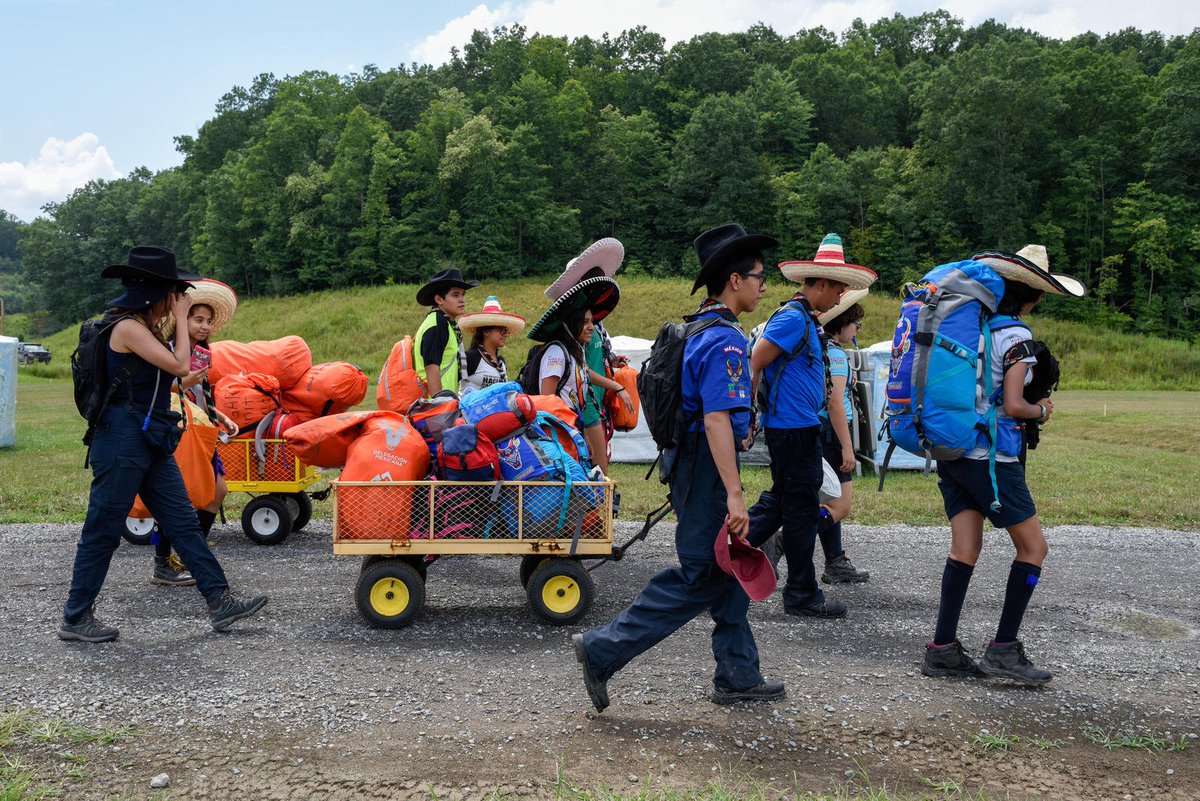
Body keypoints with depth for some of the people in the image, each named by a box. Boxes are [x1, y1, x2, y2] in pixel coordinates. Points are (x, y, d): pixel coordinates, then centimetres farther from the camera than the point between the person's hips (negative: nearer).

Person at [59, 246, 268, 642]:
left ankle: (221, 603, 10)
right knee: (103, 532, 1)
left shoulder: (145, 328, 15)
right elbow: (180, 365, -18)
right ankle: (75, 618, 13)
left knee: (184, 523, 7)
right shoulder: (128, 327, -14)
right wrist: (180, 319, -9)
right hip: (122, 442, -9)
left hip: (151, 444, 9)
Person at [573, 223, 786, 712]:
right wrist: (734, 494, -27)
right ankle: (602, 651, 0)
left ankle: (737, 677, 23)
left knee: (729, 572, 15)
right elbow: (716, 419, -25)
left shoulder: (699, 332, 14)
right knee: (699, 579, -4)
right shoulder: (725, 339, -18)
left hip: (692, 465, 10)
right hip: (708, 470, -10)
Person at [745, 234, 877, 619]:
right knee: (802, 510, -1)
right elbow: (752, 366, -19)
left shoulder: (807, 321, 17)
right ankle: (802, 595, 9)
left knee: (780, 501, 16)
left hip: (798, 428, 10)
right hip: (793, 428, -10)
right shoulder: (793, 318, -15)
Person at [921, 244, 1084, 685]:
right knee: (1033, 547, 4)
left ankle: (942, 649, 9)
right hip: (990, 456, -7)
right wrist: (1041, 410, 4)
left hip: (950, 451, 7)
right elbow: (1013, 406, -16)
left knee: (965, 550, 9)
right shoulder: (1015, 337, -13)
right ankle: (1003, 648, 4)